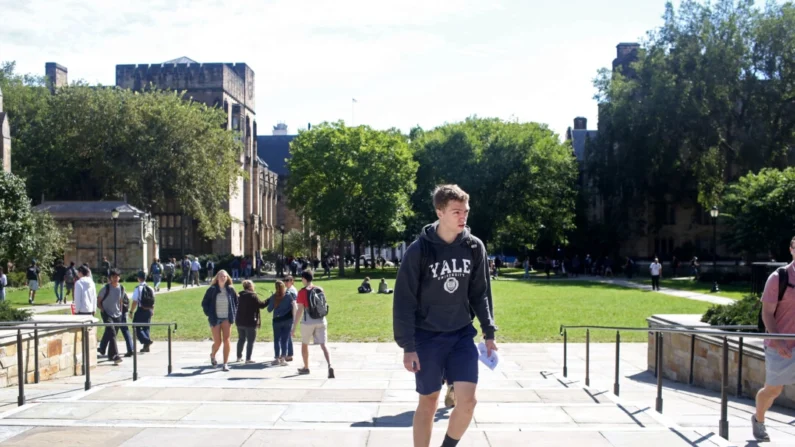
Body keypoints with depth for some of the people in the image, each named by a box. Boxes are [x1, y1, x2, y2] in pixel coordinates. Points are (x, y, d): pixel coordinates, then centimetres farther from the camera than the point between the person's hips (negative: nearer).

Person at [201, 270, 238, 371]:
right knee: (217, 342, 2)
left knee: (226, 340, -8)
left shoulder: (230, 290, 2)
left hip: (227, 319, 1)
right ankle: (212, 355, 35)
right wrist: (209, 314, -3)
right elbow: (204, 303, 3)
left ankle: (225, 363, -2)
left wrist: (234, 314, 3)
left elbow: (236, 302, 13)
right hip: (215, 319, -1)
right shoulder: (212, 290, -3)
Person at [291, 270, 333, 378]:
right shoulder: (320, 290, 7)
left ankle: (306, 368, 31)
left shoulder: (302, 292, -8)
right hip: (321, 321, 3)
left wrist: (294, 328, -10)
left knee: (304, 344, 19)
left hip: (308, 322, -3)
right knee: (323, 345, -3)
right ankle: (329, 366, -25)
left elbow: (300, 311, -12)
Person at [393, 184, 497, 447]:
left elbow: (480, 293, 9)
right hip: (427, 337, -2)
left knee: (467, 400, -7)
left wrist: (489, 332, 5)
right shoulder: (419, 250, -12)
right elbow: (404, 300, -9)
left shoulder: (474, 247, -1)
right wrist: (407, 345, -11)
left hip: (462, 335, 3)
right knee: (428, 402, 7)